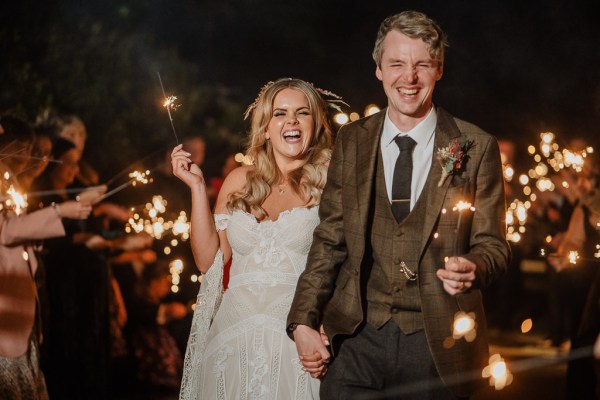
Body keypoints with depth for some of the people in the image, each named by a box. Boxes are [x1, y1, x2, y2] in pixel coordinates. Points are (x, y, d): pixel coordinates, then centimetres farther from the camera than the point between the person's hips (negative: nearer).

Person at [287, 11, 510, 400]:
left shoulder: (477, 148, -1)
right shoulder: (351, 143, 6)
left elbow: (492, 246, 0)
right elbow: (330, 240, 8)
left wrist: (473, 267, -23)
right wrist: (303, 321, -2)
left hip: (437, 347, -1)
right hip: (357, 341, 2)